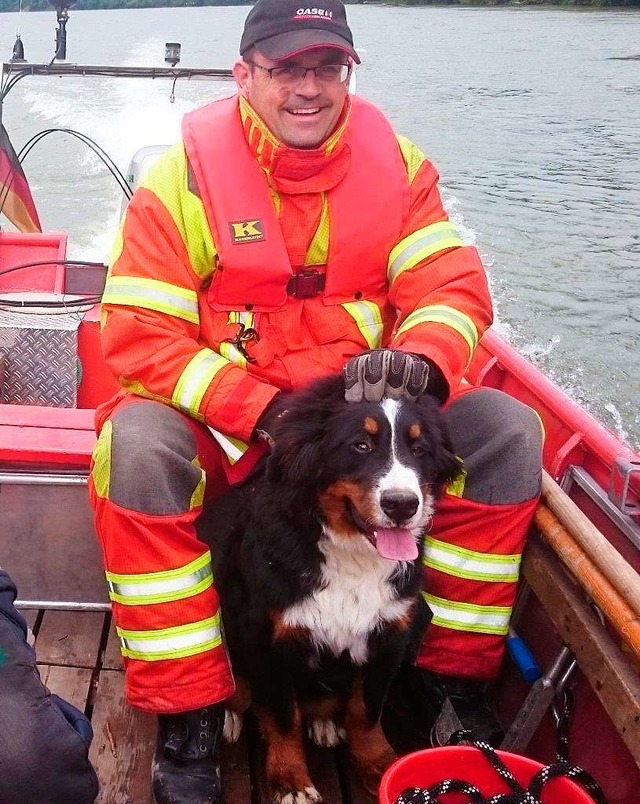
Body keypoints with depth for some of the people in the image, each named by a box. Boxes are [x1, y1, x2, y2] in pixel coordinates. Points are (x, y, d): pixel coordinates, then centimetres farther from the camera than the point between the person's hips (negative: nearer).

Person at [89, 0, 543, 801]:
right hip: (221, 421, -2)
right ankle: (188, 715, -18)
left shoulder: (395, 161, -2)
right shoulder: (185, 172, -12)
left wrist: (418, 360, -31)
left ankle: (454, 673, 0)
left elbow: (453, 286, -7)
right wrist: (265, 414, -27)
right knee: (137, 448, -32)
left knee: (507, 430, -14)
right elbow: (137, 338, -16)